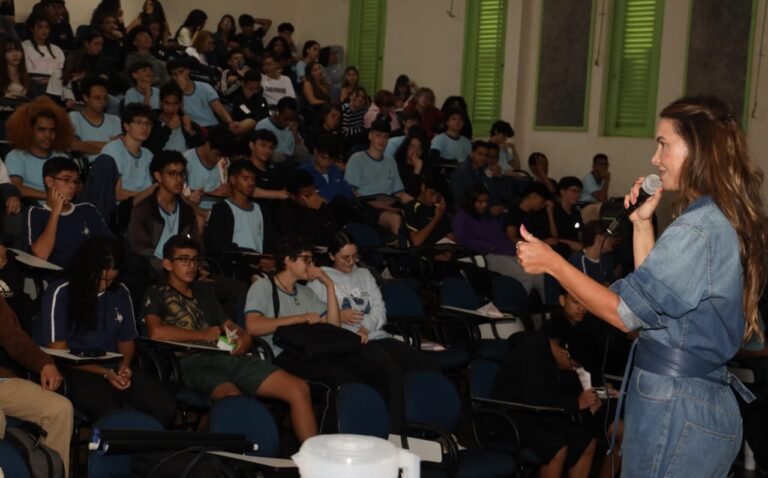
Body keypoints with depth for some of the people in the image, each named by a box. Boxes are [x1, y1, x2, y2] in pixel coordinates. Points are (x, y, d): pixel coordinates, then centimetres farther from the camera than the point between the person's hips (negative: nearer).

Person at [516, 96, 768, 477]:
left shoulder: (698, 229, -19)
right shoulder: (723, 221, 12)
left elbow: (626, 312, -19)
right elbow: (652, 295, 16)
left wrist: (552, 262, -12)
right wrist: (642, 223, 12)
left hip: (676, 405, -10)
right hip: (705, 399, 10)